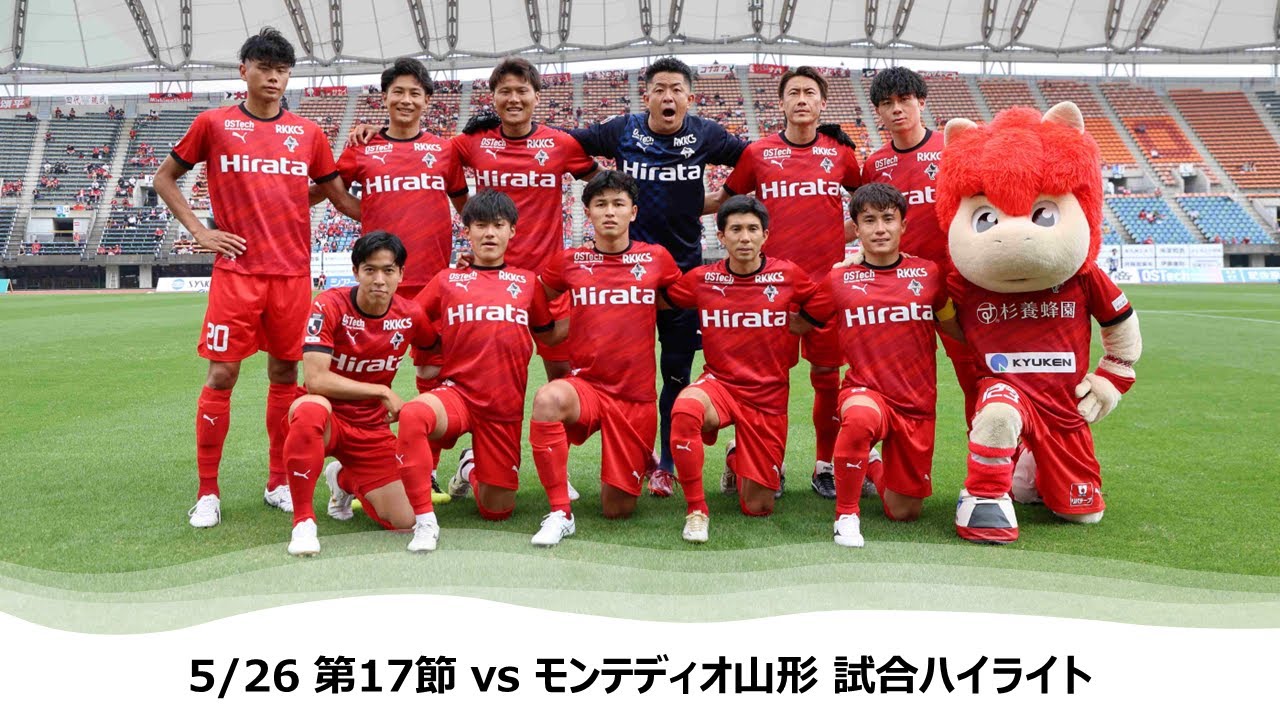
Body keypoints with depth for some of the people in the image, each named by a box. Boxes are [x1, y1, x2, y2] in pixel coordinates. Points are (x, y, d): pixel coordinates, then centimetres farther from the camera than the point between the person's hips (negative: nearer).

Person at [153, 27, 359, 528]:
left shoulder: (307, 133, 9)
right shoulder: (214, 124, 4)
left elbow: (339, 196, 16)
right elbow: (165, 179, 12)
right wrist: (199, 231, 1)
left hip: (293, 273, 3)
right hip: (237, 270, -2)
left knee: (285, 374, 7)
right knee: (221, 375, -3)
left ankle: (278, 483, 19)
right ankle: (207, 492, 6)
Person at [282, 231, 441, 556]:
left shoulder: (410, 316, -5)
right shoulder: (330, 306, -18)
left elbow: (439, 348, 19)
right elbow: (315, 379, -26)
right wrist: (383, 391, -24)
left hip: (373, 429, 4)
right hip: (328, 418, -4)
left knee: (404, 522, -7)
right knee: (310, 409, -42)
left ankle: (345, 483, 27)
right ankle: (303, 521, -23)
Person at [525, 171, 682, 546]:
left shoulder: (657, 259, 2)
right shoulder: (569, 261, 2)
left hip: (637, 396, 0)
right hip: (585, 385, 0)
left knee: (617, 510, 2)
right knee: (548, 398, -38)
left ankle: (642, 461, 38)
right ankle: (560, 513, -23)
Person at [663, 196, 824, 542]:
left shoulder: (788, 276, -5)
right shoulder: (701, 279, -3)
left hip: (769, 399, 0)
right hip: (719, 383, 0)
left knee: (758, 508, 2)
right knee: (685, 408, -38)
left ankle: (737, 461, 38)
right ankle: (696, 510, -19)